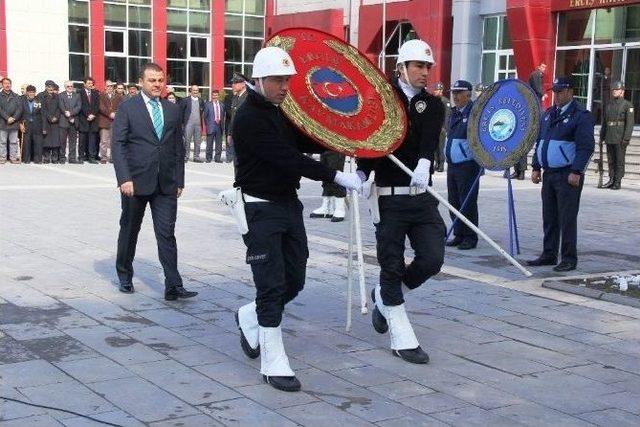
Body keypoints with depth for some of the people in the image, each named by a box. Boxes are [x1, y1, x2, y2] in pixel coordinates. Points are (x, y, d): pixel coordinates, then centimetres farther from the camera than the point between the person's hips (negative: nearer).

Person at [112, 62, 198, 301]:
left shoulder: (172, 110, 11)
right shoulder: (127, 108, -1)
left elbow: (178, 147, 15)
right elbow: (118, 145, -7)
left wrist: (179, 180, 10)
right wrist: (124, 178, -16)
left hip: (166, 183, 2)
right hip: (136, 182, -2)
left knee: (167, 233, -4)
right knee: (129, 230, 12)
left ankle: (173, 286, -6)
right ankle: (124, 276, 30)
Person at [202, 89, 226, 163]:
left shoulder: (222, 105, 11)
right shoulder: (208, 104, 2)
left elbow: (224, 115, 17)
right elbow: (204, 116, 2)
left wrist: (222, 122, 5)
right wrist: (207, 124, -4)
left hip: (219, 126, 3)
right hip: (211, 126, -3)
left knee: (219, 143, 4)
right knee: (209, 144, 0)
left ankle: (217, 158, 11)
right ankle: (208, 158, 9)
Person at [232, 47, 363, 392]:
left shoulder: (283, 111, 11)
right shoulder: (249, 117, -17)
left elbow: (304, 143, 16)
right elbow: (286, 157, -24)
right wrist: (335, 176, -25)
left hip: (288, 204, 8)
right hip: (261, 208, -8)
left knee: (294, 280, 10)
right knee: (272, 285, -5)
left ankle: (249, 318, 35)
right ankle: (273, 363, 5)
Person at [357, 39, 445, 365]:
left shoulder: (433, 105, 8)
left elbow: (430, 140, -12)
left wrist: (424, 165, -32)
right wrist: (361, 174, -24)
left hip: (422, 196, 3)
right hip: (389, 197, -3)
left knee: (432, 259, -4)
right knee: (392, 266, 1)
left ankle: (384, 297, 24)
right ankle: (402, 339, 13)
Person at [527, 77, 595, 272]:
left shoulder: (581, 115, -7)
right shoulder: (548, 114, 16)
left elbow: (586, 147, -13)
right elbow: (539, 142, 21)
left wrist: (576, 172, -19)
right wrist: (536, 168, 14)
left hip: (568, 175, -7)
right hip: (549, 174, 7)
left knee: (567, 219, -4)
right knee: (549, 218, 11)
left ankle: (569, 259, 2)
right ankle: (549, 255, 20)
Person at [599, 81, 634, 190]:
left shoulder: (627, 105, -4)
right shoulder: (609, 105, 15)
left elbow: (630, 123, -10)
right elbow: (604, 122, 19)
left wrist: (626, 138, -17)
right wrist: (602, 136, 14)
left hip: (620, 139, -6)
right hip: (609, 138, 6)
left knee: (619, 161, -2)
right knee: (610, 161, 9)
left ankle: (618, 182, 1)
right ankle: (611, 180, 16)